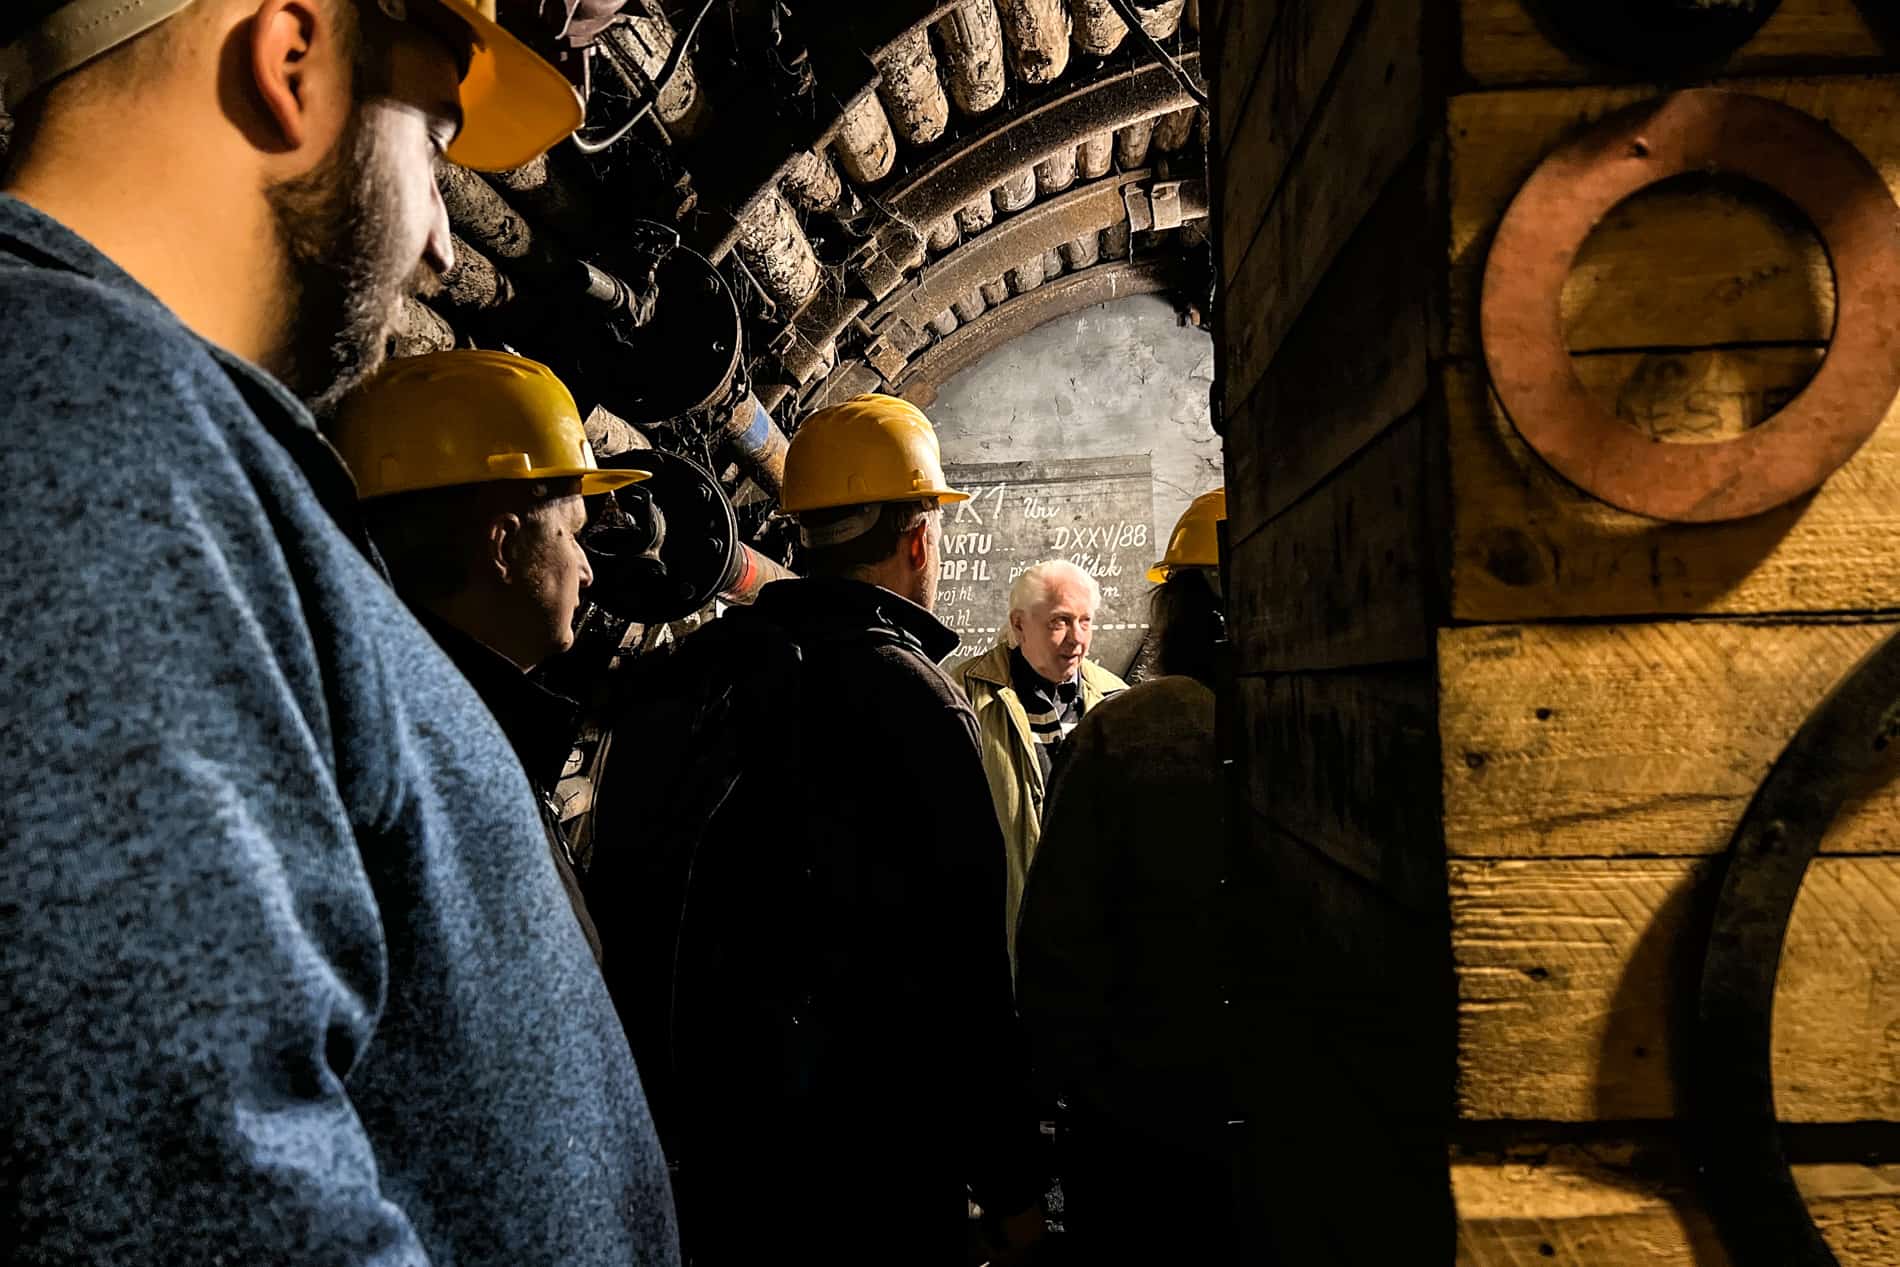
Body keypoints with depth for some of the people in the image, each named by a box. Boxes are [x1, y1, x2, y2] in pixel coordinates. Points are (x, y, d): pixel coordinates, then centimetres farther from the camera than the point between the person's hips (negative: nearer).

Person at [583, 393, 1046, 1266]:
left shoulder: (683, 677, 3)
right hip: (869, 1161, -6)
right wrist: (1012, 1184, -9)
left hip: (708, 1142, 7)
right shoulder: (908, 697, -18)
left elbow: (624, 914, 9)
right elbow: (960, 971, -19)